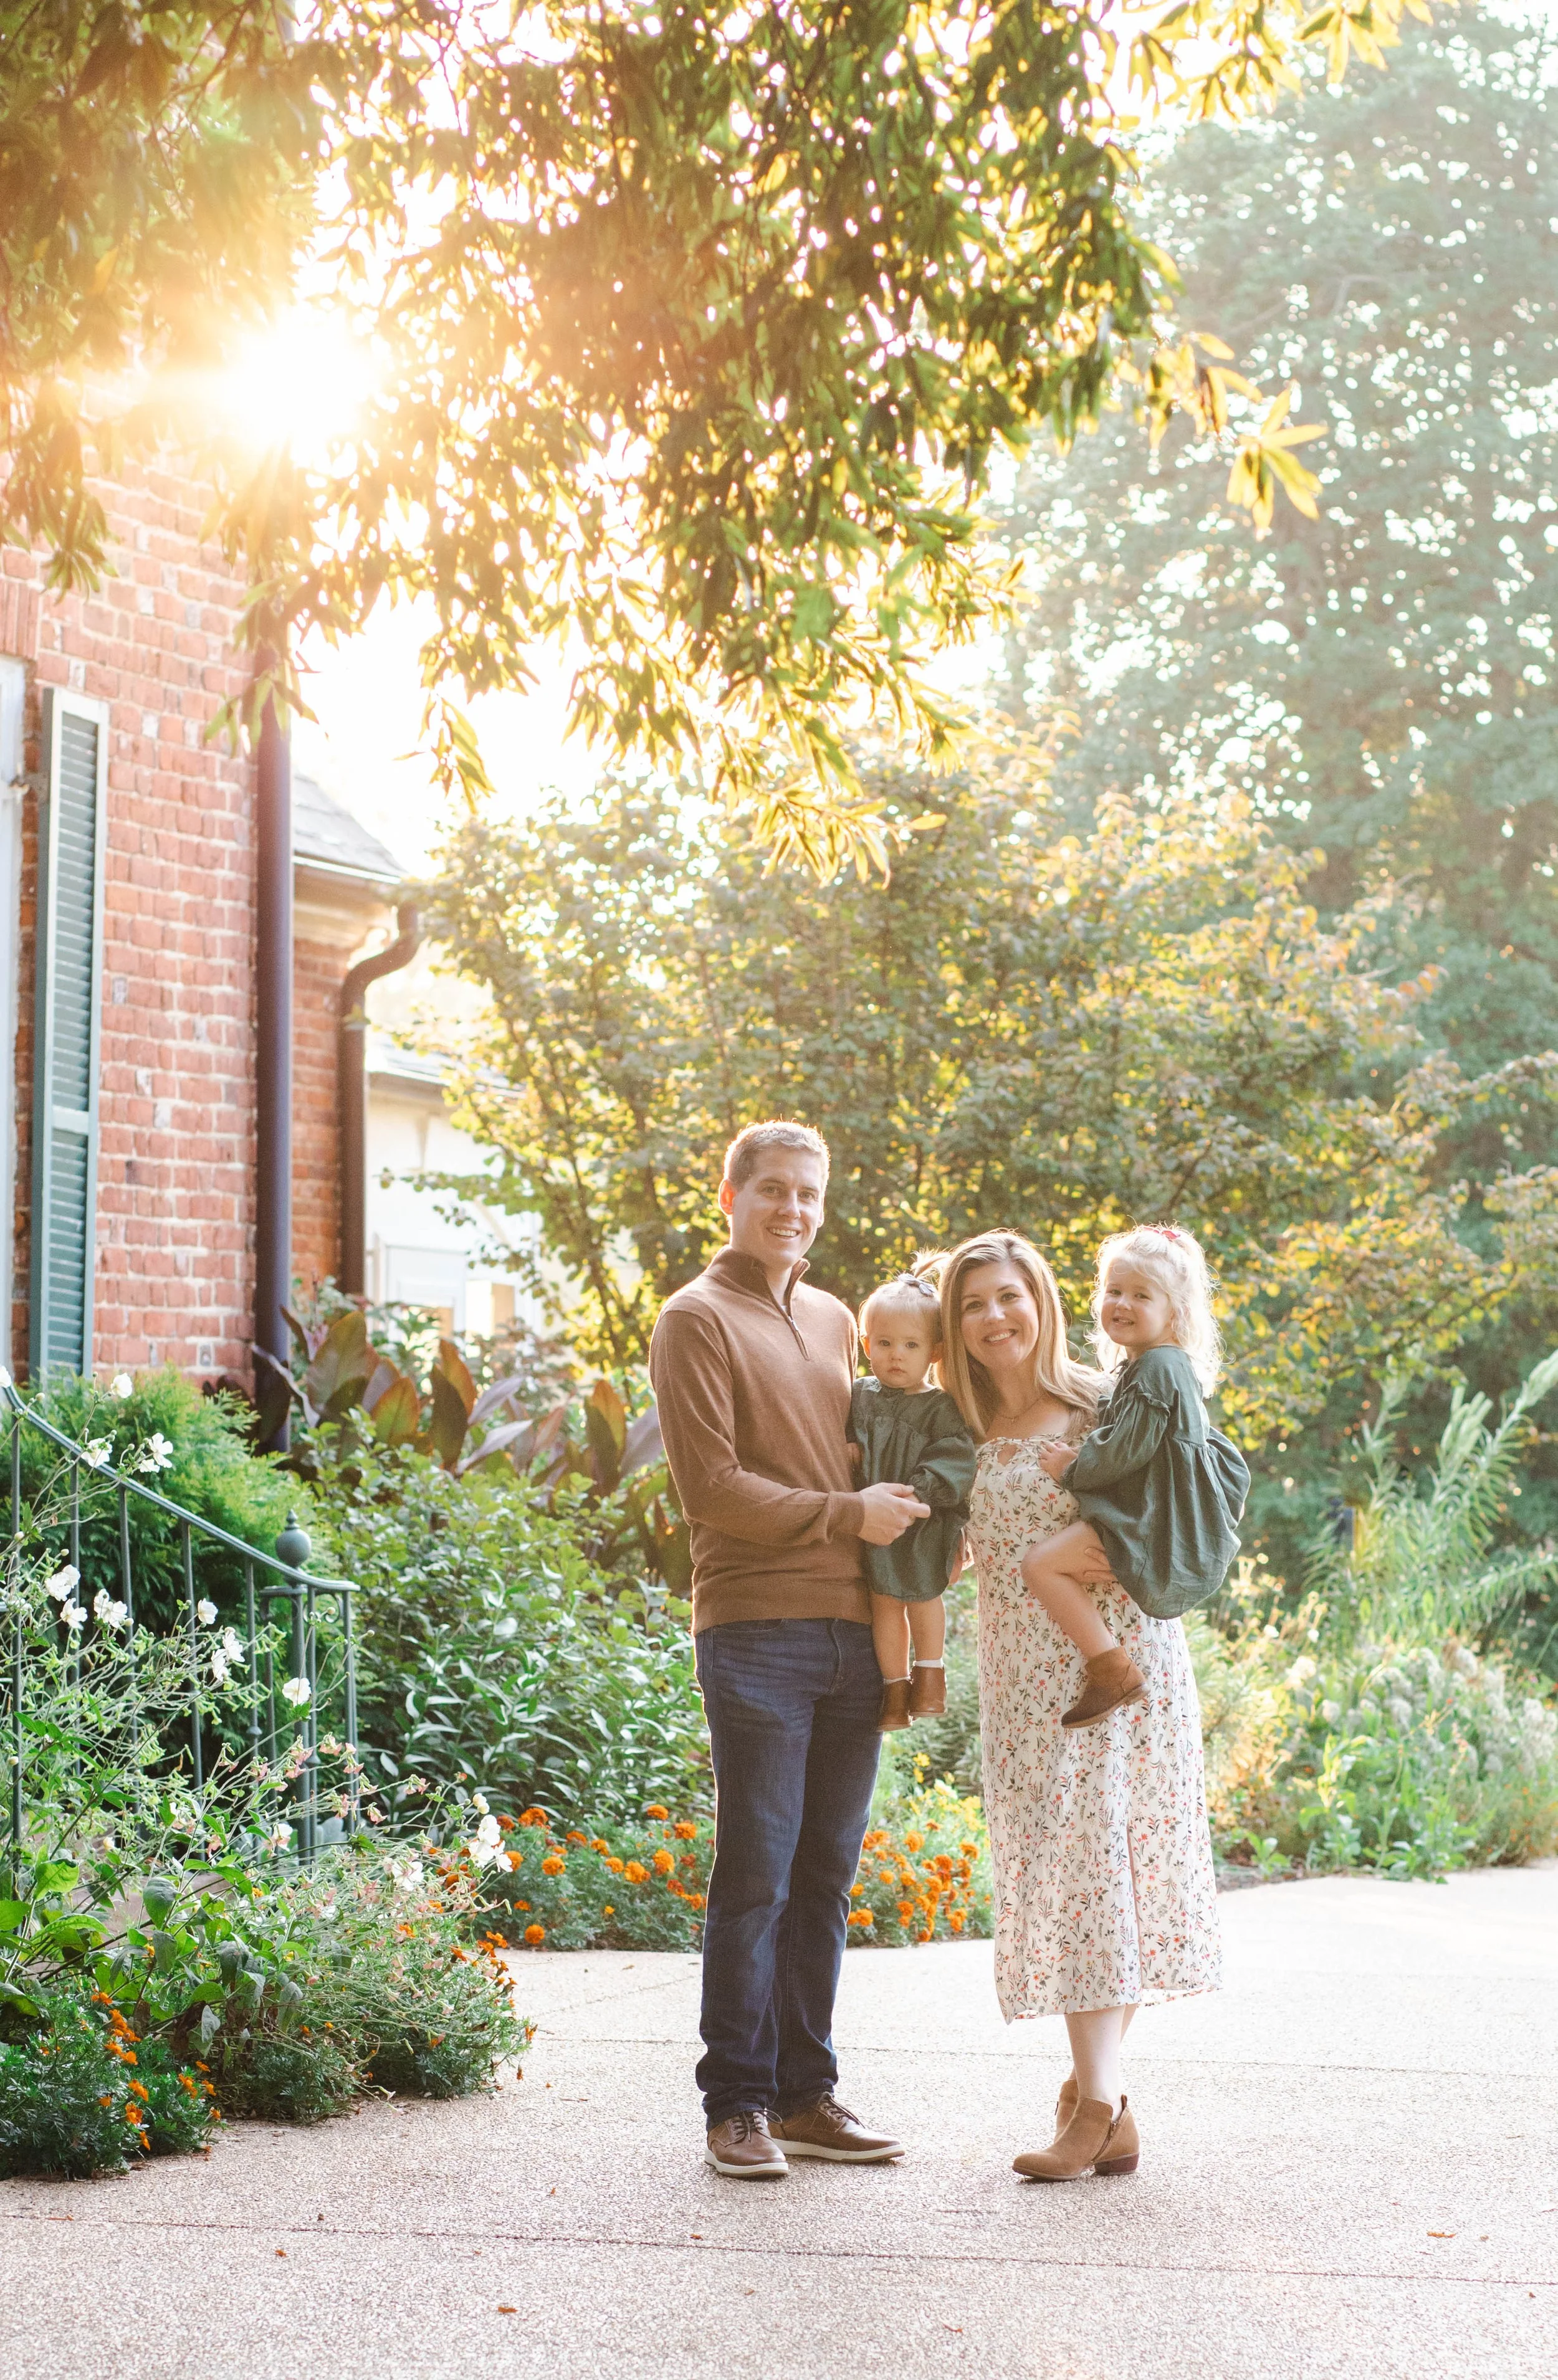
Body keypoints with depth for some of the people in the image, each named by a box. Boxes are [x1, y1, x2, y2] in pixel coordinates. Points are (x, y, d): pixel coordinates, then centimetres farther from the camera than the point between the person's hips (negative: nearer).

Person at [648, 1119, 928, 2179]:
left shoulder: (835, 1320, 20)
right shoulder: (698, 1319, -2)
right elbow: (712, 1485, -10)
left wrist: (910, 1517, 9)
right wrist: (848, 1514, -9)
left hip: (854, 1629, 6)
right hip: (756, 1632, -6)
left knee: (826, 1875, 9)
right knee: (755, 1875, -3)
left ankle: (805, 2093, 17)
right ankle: (738, 2104, 6)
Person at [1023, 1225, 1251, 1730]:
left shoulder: (1157, 1370, -18)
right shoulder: (1170, 1366, 15)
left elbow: (1125, 1453, -21)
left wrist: (1072, 1468, -6)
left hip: (1154, 1529, -11)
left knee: (1041, 1564, -17)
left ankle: (1111, 1670, -16)